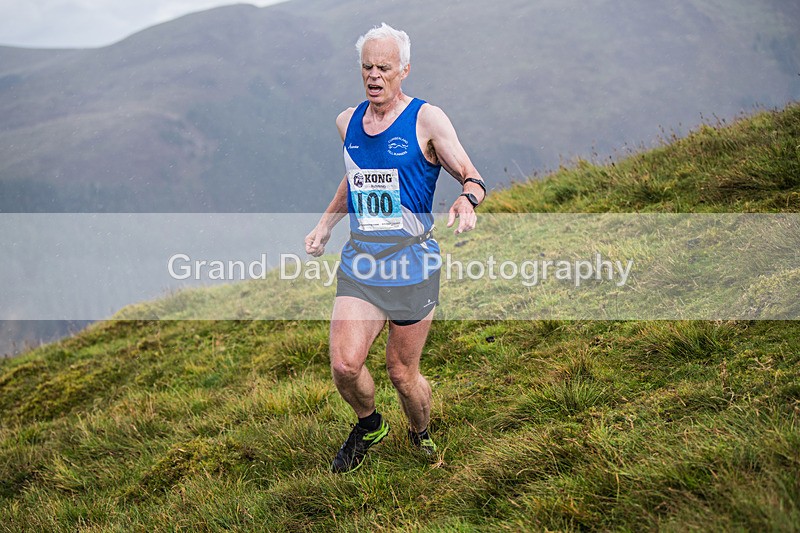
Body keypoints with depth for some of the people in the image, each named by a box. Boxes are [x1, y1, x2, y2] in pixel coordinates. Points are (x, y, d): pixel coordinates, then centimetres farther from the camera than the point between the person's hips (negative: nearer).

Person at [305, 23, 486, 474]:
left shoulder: (427, 120, -6)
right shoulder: (348, 122, 10)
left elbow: (474, 178, -9)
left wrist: (467, 200, -31)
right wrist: (326, 223, 25)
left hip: (413, 263, -3)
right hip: (360, 260, 4)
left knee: (403, 372, 4)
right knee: (345, 365, -11)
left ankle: (421, 436, 36)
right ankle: (369, 426, 21)